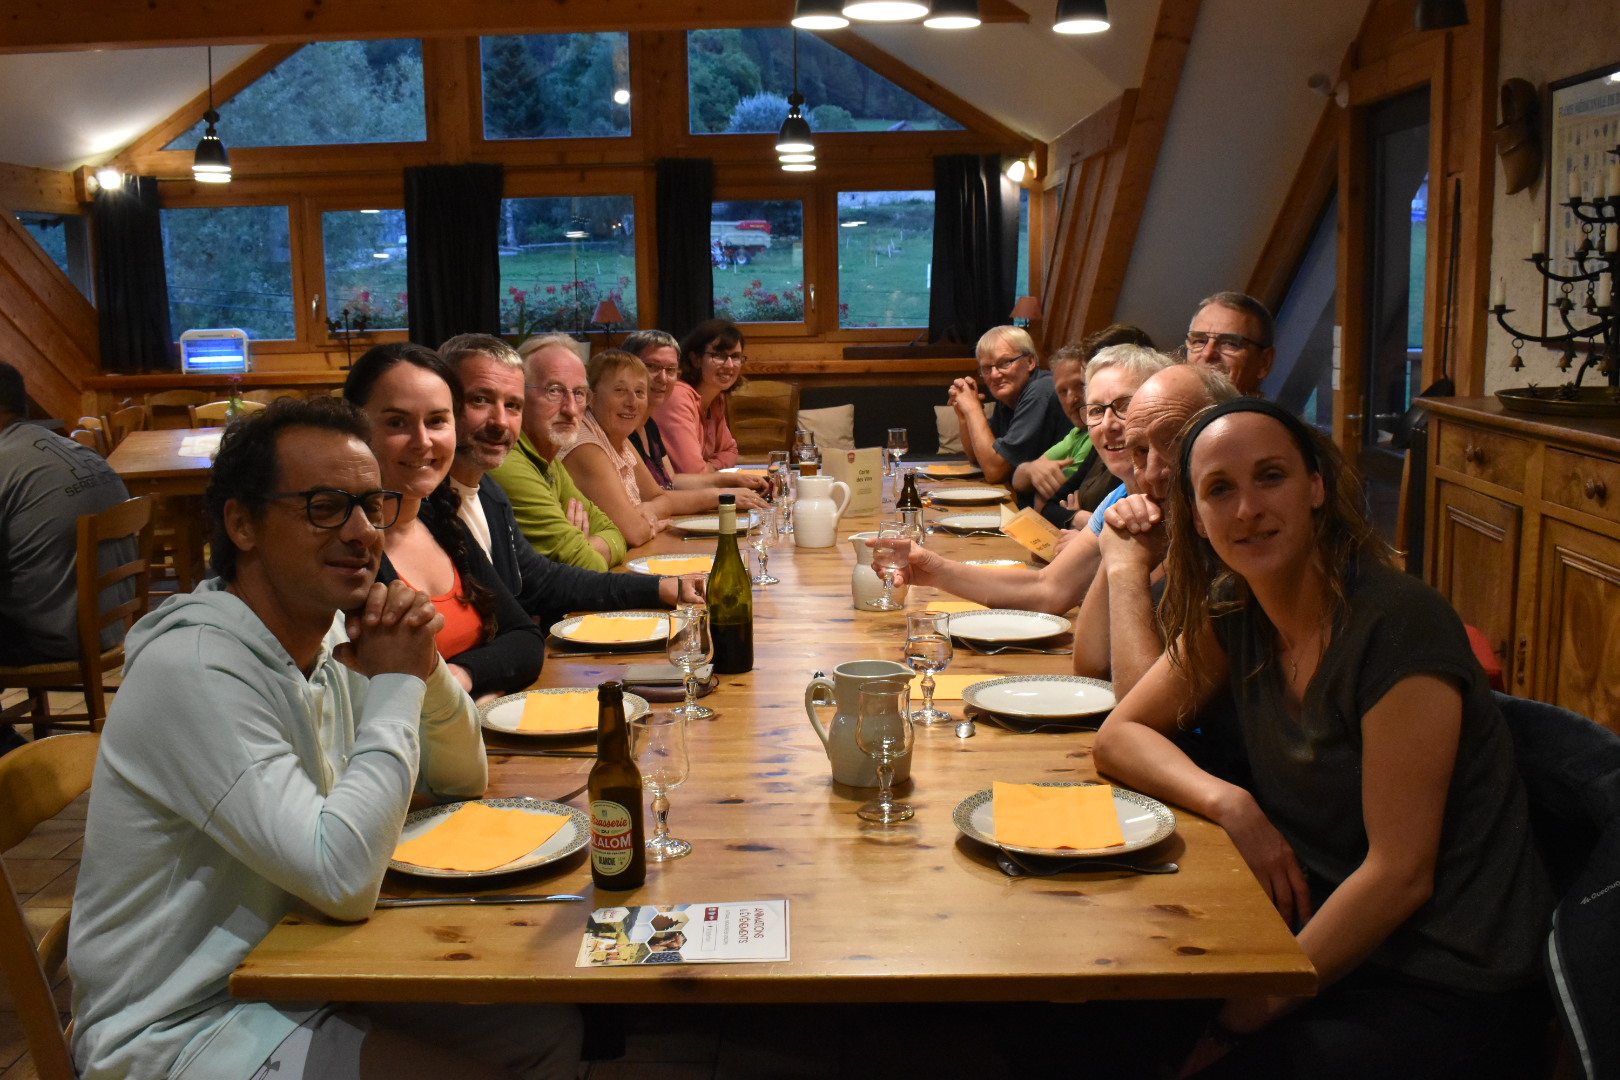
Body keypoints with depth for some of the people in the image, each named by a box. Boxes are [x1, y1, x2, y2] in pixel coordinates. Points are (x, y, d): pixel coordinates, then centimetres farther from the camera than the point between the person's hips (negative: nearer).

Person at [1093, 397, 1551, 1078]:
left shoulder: (1399, 624, -21)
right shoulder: (1234, 613, -1)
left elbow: (1399, 875, -21)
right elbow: (1120, 734, 5)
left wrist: (1236, 1022, -20)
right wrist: (1230, 804, -14)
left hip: (1443, 985, -5)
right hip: (1328, 930, 6)